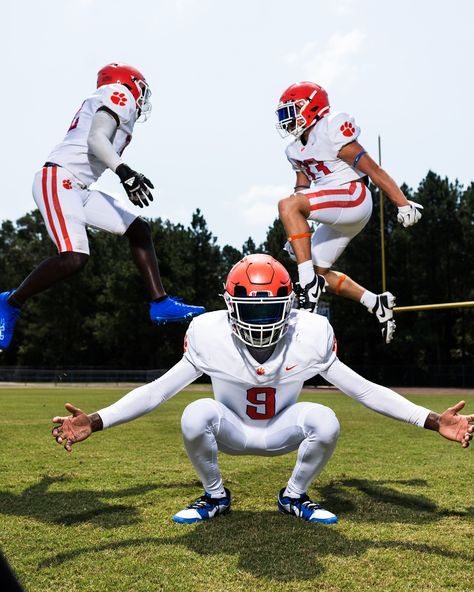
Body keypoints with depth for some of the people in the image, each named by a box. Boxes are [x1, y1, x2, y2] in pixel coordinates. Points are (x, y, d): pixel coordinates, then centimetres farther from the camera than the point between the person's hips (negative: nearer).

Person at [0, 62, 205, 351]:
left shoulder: (116, 104, 25)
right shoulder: (120, 95, -1)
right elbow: (96, 139, -17)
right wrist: (126, 172, -30)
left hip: (79, 189, 10)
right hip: (58, 180, -10)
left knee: (139, 229, 7)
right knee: (74, 258, -23)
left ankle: (160, 303, 7)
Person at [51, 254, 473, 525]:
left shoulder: (311, 335, -21)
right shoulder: (209, 336, -23)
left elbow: (364, 390, -14)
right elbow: (157, 391, -16)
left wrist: (433, 421, -20)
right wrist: (95, 422, -26)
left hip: (282, 432, 1)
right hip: (231, 432, -1)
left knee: (325, 421, -30)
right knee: (196, 416, -33)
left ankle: (295, 495, 3)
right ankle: (215, 495, -1)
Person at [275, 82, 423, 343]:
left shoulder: (330, 131, -9)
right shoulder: (295, 150, 17)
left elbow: (372, 169, -12)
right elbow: (302, 190, 22)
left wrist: (403, 204, -13)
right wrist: (296, 233, 14)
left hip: (353, 197, -9)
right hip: (337, 218, 9)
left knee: (287, 205, -27)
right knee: (319, 271, 10)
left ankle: (309, 282, -30)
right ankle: (377, 303, 17)